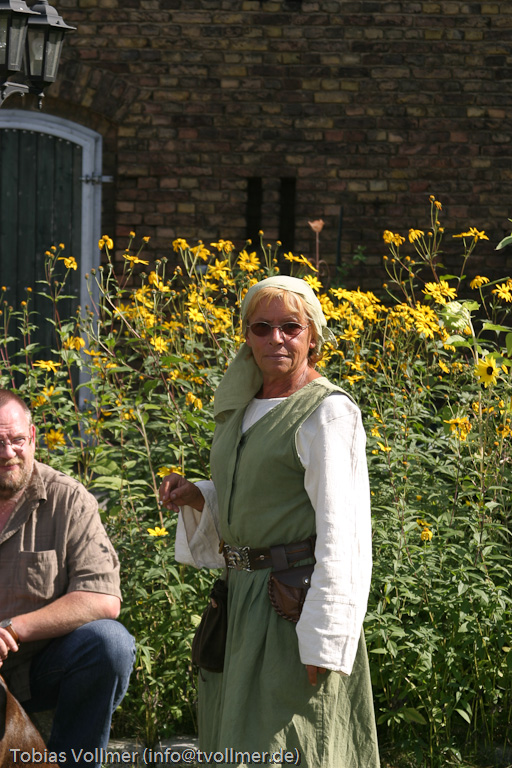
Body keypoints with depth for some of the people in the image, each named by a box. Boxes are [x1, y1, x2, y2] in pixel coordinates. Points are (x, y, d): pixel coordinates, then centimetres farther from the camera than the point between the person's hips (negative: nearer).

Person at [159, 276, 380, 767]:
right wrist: (196, 497, 3)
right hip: (244, 596, 8)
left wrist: (322, 639, -21)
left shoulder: (327, 412, -12)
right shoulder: (242, 408, 13)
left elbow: (339, 532, -17)